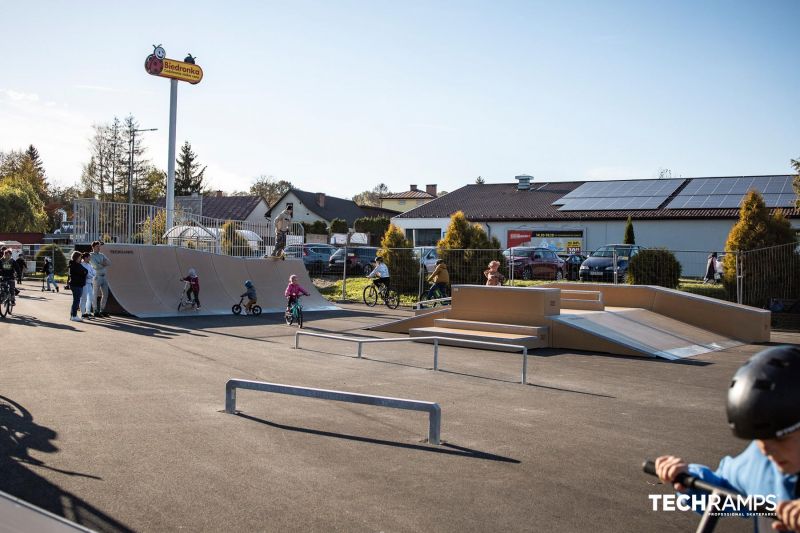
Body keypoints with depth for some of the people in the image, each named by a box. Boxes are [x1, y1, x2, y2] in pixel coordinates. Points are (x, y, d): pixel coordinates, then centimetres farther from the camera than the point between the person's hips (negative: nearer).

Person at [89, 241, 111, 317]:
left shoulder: (102, 255, 14)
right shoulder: (91, 256, -6)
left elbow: (109, 263, 2)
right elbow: (96, 266, -18)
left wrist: (101, 265, -13)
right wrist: (104, 264, -4)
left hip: (103, 277, 7)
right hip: (96, 277, -7)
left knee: (105, 295, 7)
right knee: (95, 295, 0)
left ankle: (102, 311, 16)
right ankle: (96, 312, 5)